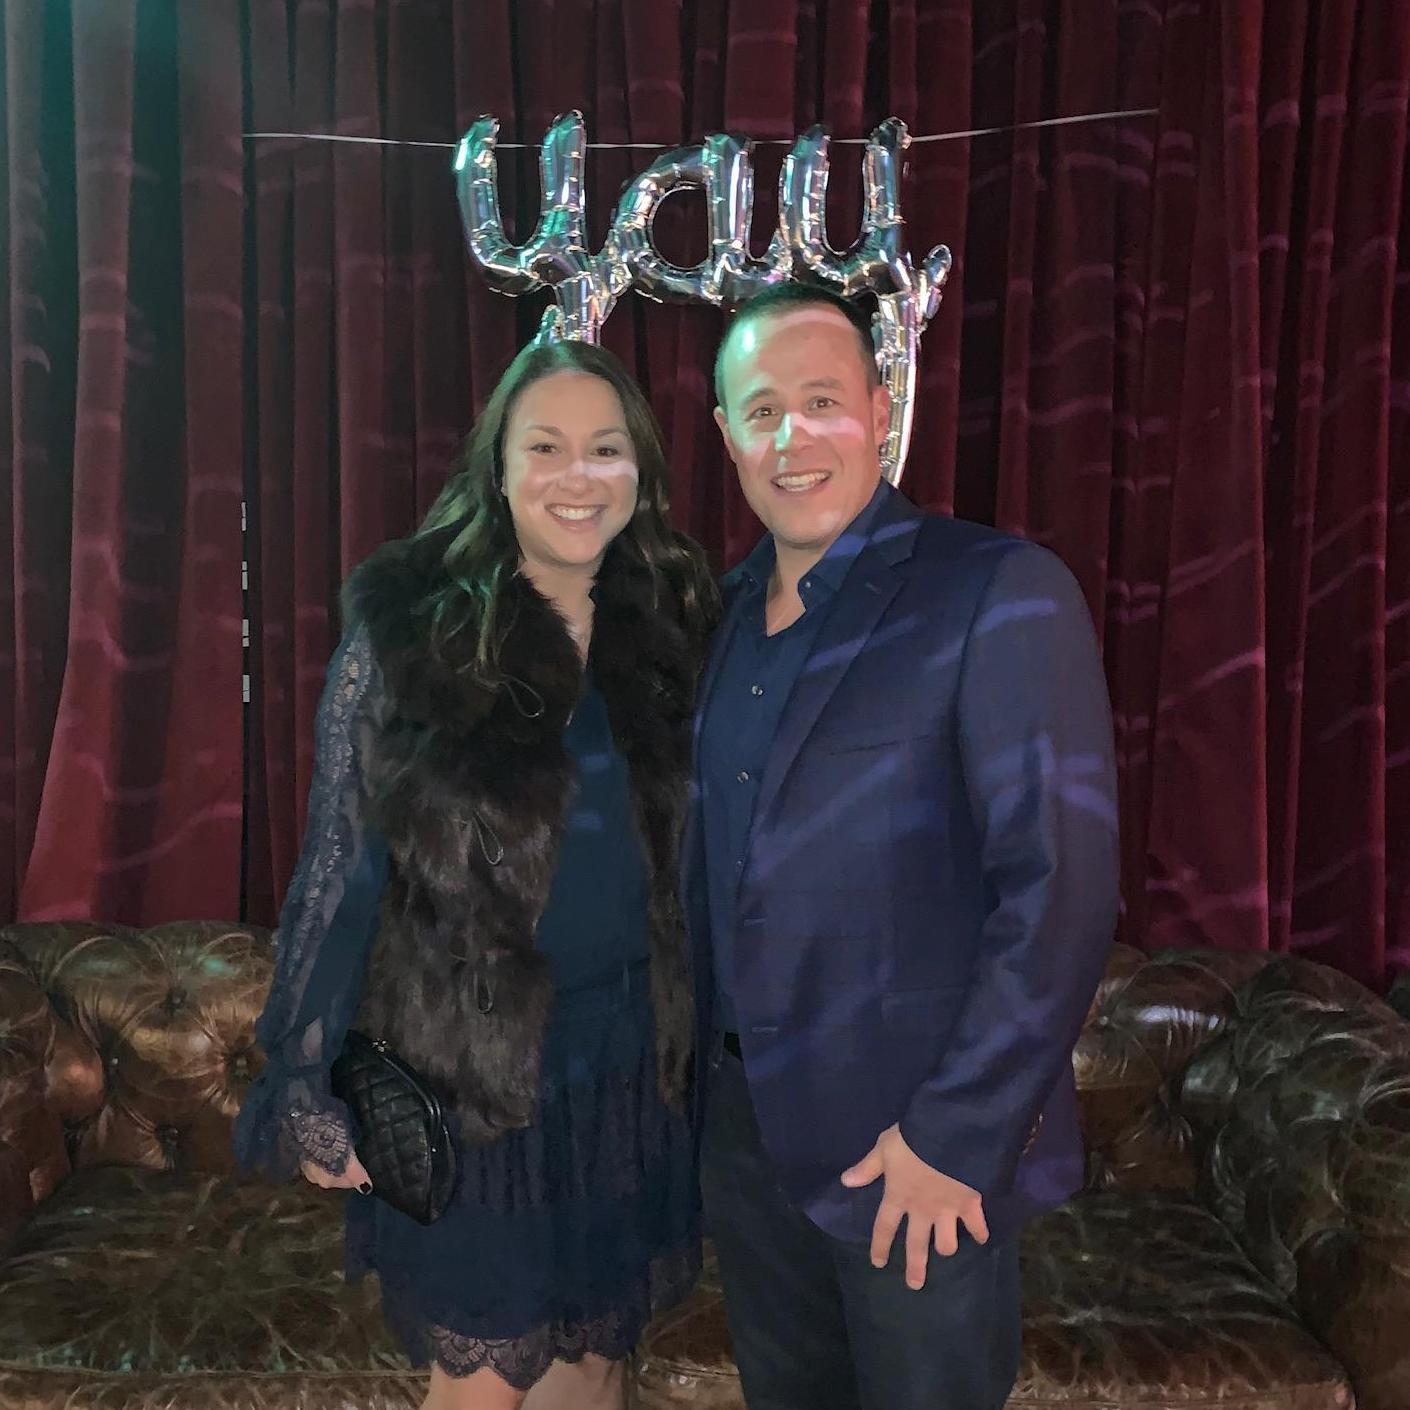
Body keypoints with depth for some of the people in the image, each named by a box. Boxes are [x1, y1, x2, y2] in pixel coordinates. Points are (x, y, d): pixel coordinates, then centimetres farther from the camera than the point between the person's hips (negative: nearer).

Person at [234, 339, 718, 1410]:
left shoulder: (669, 630, 0)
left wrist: (704, 1040, 9)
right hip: (466, 1069, -3)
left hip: (631, 1063, 4)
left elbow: (688, 858, 6)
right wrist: (313, 1084, -8)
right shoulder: (409, 632, -11)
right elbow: (341, 864, -9)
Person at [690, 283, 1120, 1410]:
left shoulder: (1002, 593, -13)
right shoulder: (729, 610, 7)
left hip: (920, 1148, -6)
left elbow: (1062, 883, -18)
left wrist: (956, 1134, -17)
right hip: (744, 1125, 6)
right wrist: (697, 1059, 7)